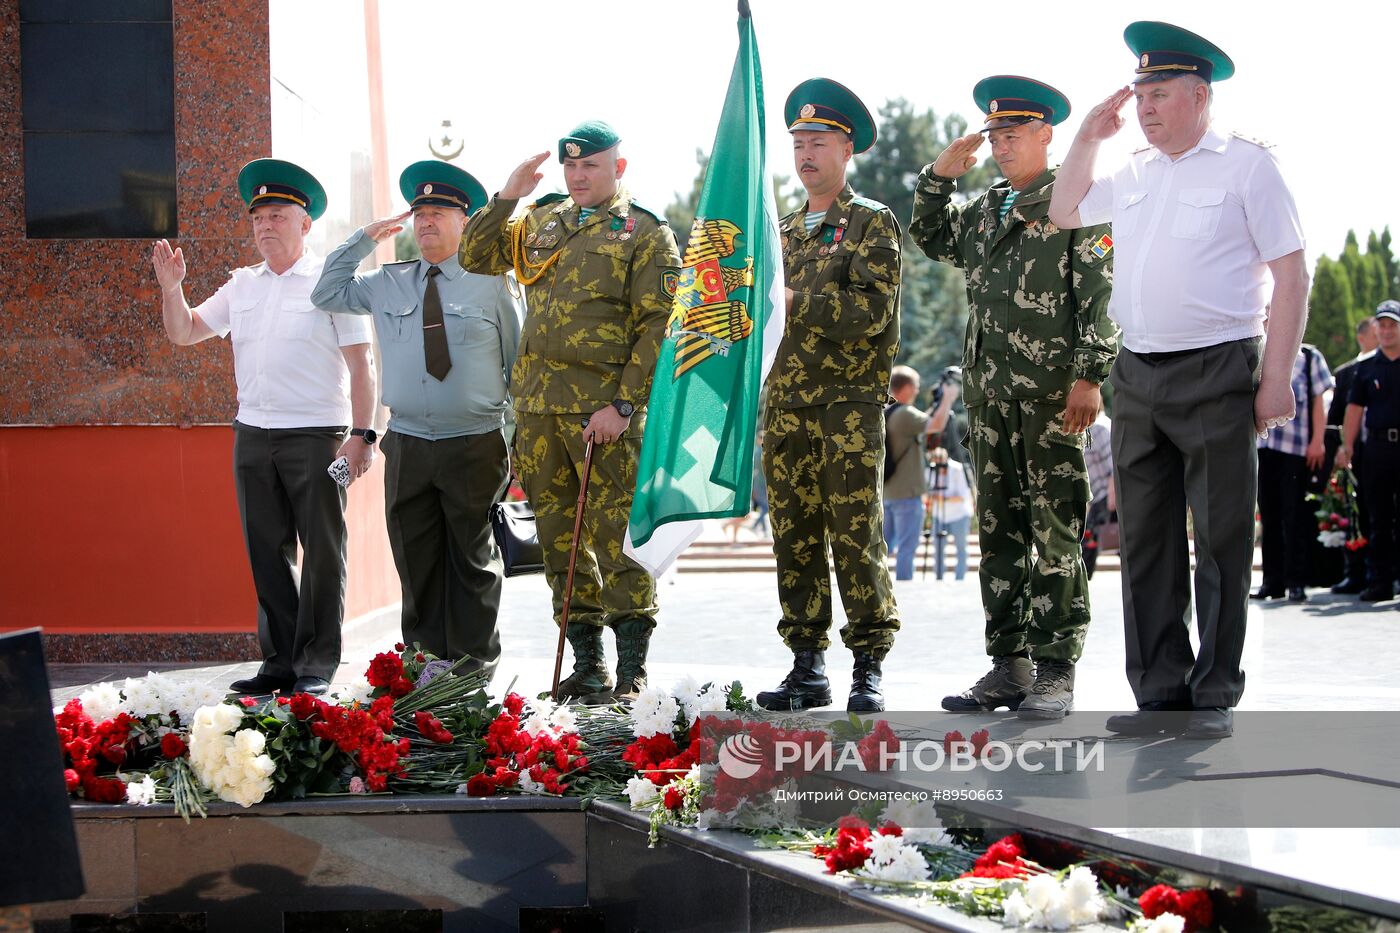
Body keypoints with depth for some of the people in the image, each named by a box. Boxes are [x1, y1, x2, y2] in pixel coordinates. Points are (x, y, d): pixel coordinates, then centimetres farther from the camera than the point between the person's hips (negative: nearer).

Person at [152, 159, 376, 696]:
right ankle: (279, 662, 13)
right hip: (252, 433, 5)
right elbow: (183, 333, 17)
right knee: (267, 553, 7)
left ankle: (316, 666, 4)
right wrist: (171, 288, -1)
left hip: (315, 435, -5)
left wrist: (363, 434, -12)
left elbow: (360, 364, -5)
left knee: (321, 552, -1)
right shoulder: (242, 285, 14)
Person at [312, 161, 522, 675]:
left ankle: (474, 661, 16)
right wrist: (364, 239, 9)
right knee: (416, 558, 5)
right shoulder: (388, 283, 11)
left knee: (473, 557, 6)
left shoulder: (492, 282, 1)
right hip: (407, 447, 3)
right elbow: (327, 294, 18)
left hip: (474, 447, -3)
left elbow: (518, 360, 3)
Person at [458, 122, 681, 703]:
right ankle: (588, 665, 16)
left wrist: (623, 405, -15)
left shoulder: (647, 234, -1)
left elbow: (658, 327, -7)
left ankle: (632, 671, 1)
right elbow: (476, 257, 17)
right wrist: (508, 195, 4)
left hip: (604, 407, -6)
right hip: (537, 404, 6)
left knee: (617, 536, -7)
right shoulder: (542, 222, 16)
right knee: (560, 537, 8)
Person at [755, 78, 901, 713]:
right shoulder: (783, 230, 20)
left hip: (850, 405, -6)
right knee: (795, 538, 5)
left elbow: (872, 311, -13)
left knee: (855, 538, -7)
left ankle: (868, 671, -1)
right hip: (786, 405, 6)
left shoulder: (872, 223, 0)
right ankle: (807, 667, 11)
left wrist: (795, 300, -18)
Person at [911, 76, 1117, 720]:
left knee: (1055, 532, -5)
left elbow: (1101, 296, -7)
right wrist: (939, 176, 17)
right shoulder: (984, 210, 18)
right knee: (999, 532, 8)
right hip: (988, 393, 7)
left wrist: (1089, 377, -16)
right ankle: (1009, 664, 13)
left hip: (1052, 392, -7)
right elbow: (930, 239, 33)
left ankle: (1055, 672, -2)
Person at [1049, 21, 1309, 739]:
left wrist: (1277, 376, -12)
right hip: (1137, 377, 6)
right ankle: (1160, 691, 14)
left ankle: (1213, 697, 6)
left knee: (1221, 538, -1)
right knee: (1145, 538, 7)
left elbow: (1291, 274, -6)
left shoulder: (1247, 165, -2)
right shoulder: (1135, 174, 15)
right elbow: (1064, 213, 32)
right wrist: (1087, 139, 18)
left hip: (1216, 375, -6)